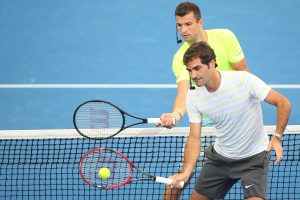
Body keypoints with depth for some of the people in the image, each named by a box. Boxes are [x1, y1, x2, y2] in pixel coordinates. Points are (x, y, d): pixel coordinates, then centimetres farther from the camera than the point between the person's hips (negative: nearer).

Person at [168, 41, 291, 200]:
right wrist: (186, 172, -22)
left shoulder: (244, 80, -24)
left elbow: (283, 103, -17)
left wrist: (277, 137, -26)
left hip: (253, 157, -4)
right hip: (220, 156, 5)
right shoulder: (193, 97, -10)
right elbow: (194, 138, -9)